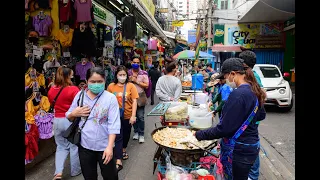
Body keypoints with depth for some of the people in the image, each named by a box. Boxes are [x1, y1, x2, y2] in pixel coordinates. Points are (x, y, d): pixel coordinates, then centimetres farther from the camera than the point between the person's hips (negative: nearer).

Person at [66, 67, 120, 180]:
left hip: (104, 146, -3)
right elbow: (69, 117, 9)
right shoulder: (80, 95, -1)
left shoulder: (110, 98, -12)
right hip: (84, 145, 3)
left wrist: (110, 146, -21)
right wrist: (74, 114, -13)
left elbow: (113, 124, -16)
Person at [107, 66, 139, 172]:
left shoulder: (131, 86, -7)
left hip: (128, 115, 1)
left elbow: (134, 101, -7)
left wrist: (133, 116, -12)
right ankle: (118, 162, 4)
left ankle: (123, 150, 45)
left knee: (126, 135, 19)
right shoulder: (111, 86, -4)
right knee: (118, 137, -2)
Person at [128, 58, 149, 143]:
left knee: (140, 117, -3)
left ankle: (141, 134, 8)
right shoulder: (128, 73, 6)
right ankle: (136, 132, 28)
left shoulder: (143, 73, -3)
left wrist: (136, 81, -14)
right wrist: (130, 80, -9)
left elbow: (146, 86, -8)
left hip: (140, 97, -3)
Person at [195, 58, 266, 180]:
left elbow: (224, 129, -25)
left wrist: (199, 135, -16)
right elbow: (261, 115, 20)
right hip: (252, 145, 9)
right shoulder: (253, 91, 3)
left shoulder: (238, 94, -25)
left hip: (239, 150, -9)